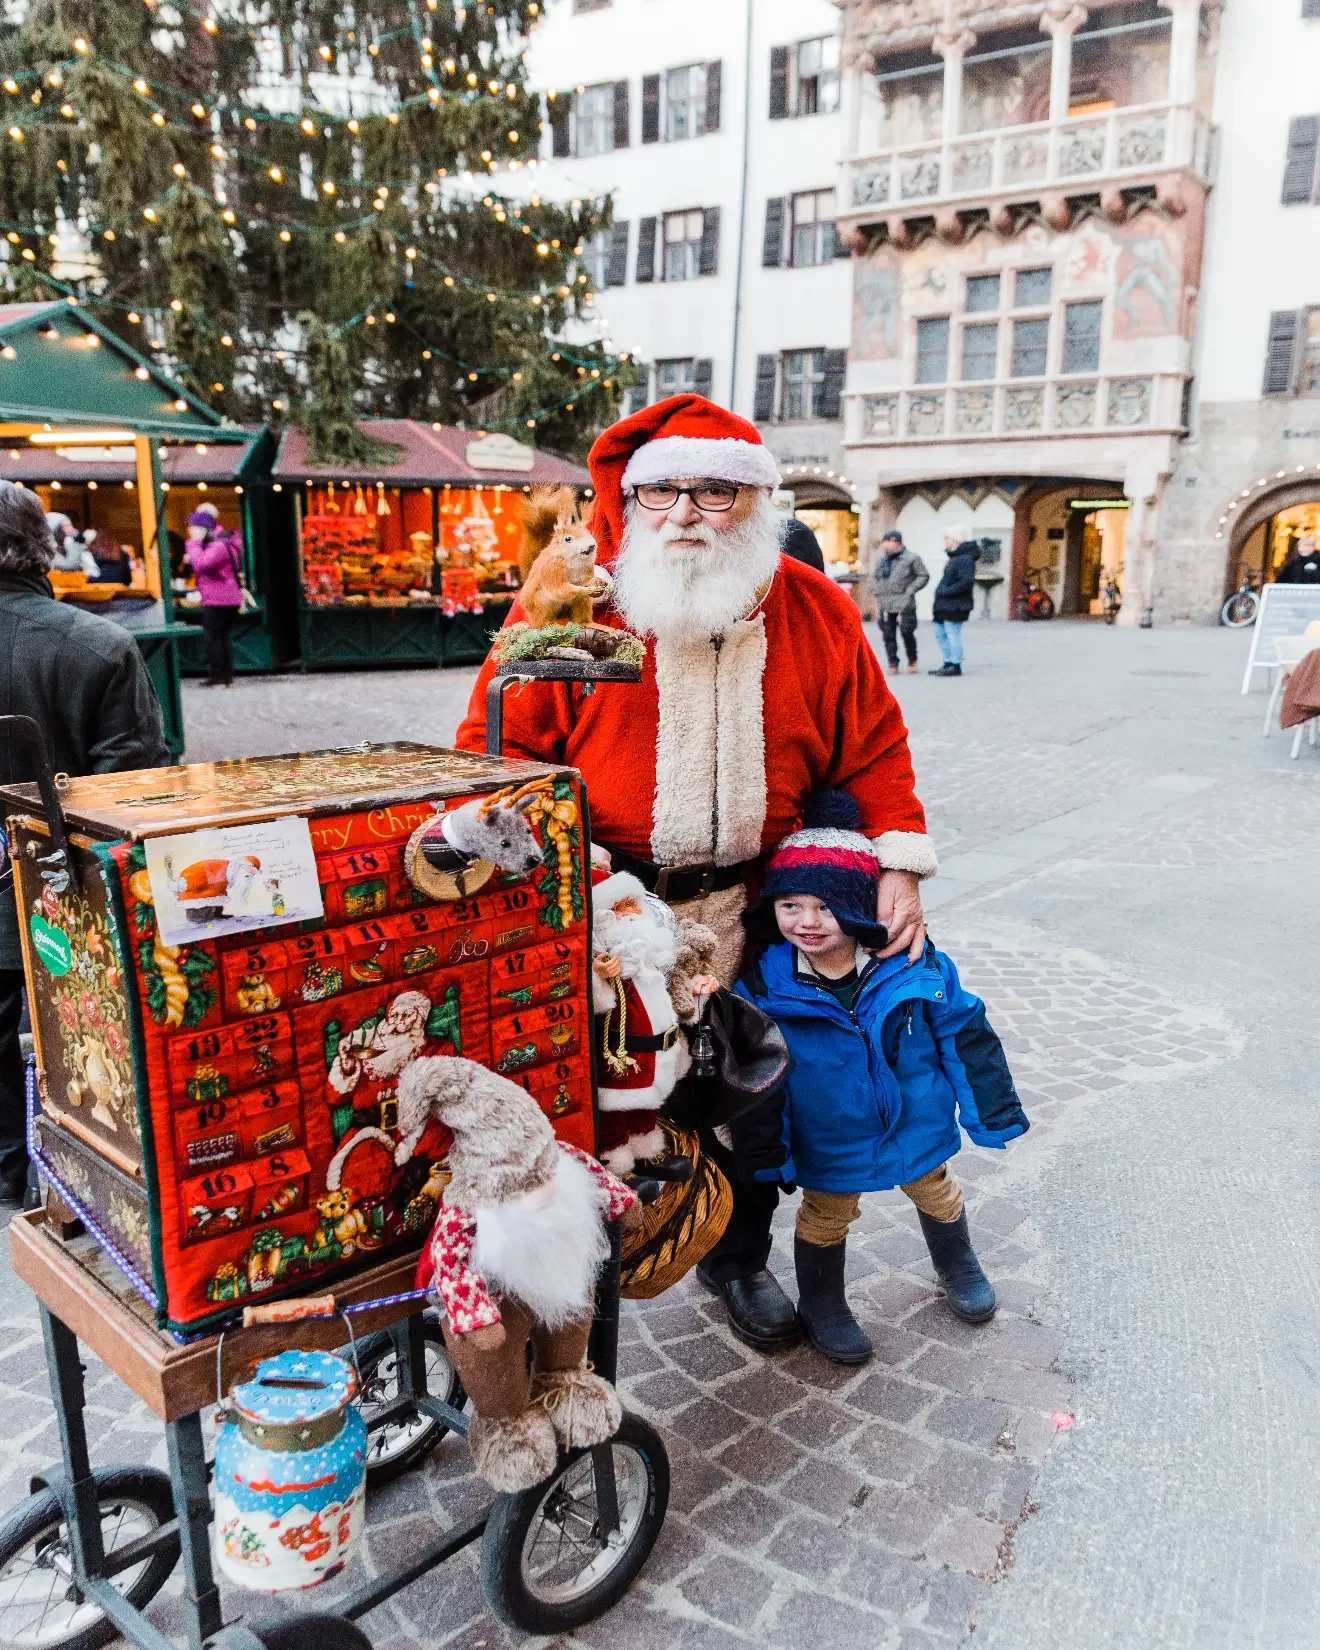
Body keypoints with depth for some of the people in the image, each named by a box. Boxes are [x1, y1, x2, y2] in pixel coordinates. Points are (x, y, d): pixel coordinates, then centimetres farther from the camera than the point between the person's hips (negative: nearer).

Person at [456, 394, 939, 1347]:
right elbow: (494, 750, -6)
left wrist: (901, 865, -3)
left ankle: (738, 1255, 43)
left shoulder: (818, 613, 0)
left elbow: (874, 749, 8)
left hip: (757, 905, 3)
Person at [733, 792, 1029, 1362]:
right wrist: (764, 1159, -8)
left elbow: (965, 1036, -7)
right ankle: (821, 1304, 47)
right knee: (826, 1217, 18)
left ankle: (958, 1267, 58)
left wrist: (994, 1112, 0)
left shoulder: (917, 967, -20)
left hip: (917, 1126, 2)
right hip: (826, 1144, -2)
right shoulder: (763, 988, -21)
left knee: (937, 1194, 27)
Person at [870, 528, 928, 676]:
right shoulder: (882, 560, 12)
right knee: (888, 636, 4)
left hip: (904, 604, -5)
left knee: (907, 633, -4)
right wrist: (878, 592, 9)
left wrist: (910, 590, -9)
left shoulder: (911, 558, -3)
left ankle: (912, 662, 17)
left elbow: (923, 576, 0)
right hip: (885, 605, 5)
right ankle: (893, 664, 13)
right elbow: (874, 577, 24)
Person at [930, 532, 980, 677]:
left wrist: (946, 591, -23)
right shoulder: (954, 557, 17)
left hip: (955, 605, -11)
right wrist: (941, 591, 11)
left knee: (953, 634, -5)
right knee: (939, 632, 15)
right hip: (945, 604, 11)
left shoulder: (965, 559, -15)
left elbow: (967, 581, -25)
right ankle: (948, 663, 22)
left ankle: (955, 666, 2)